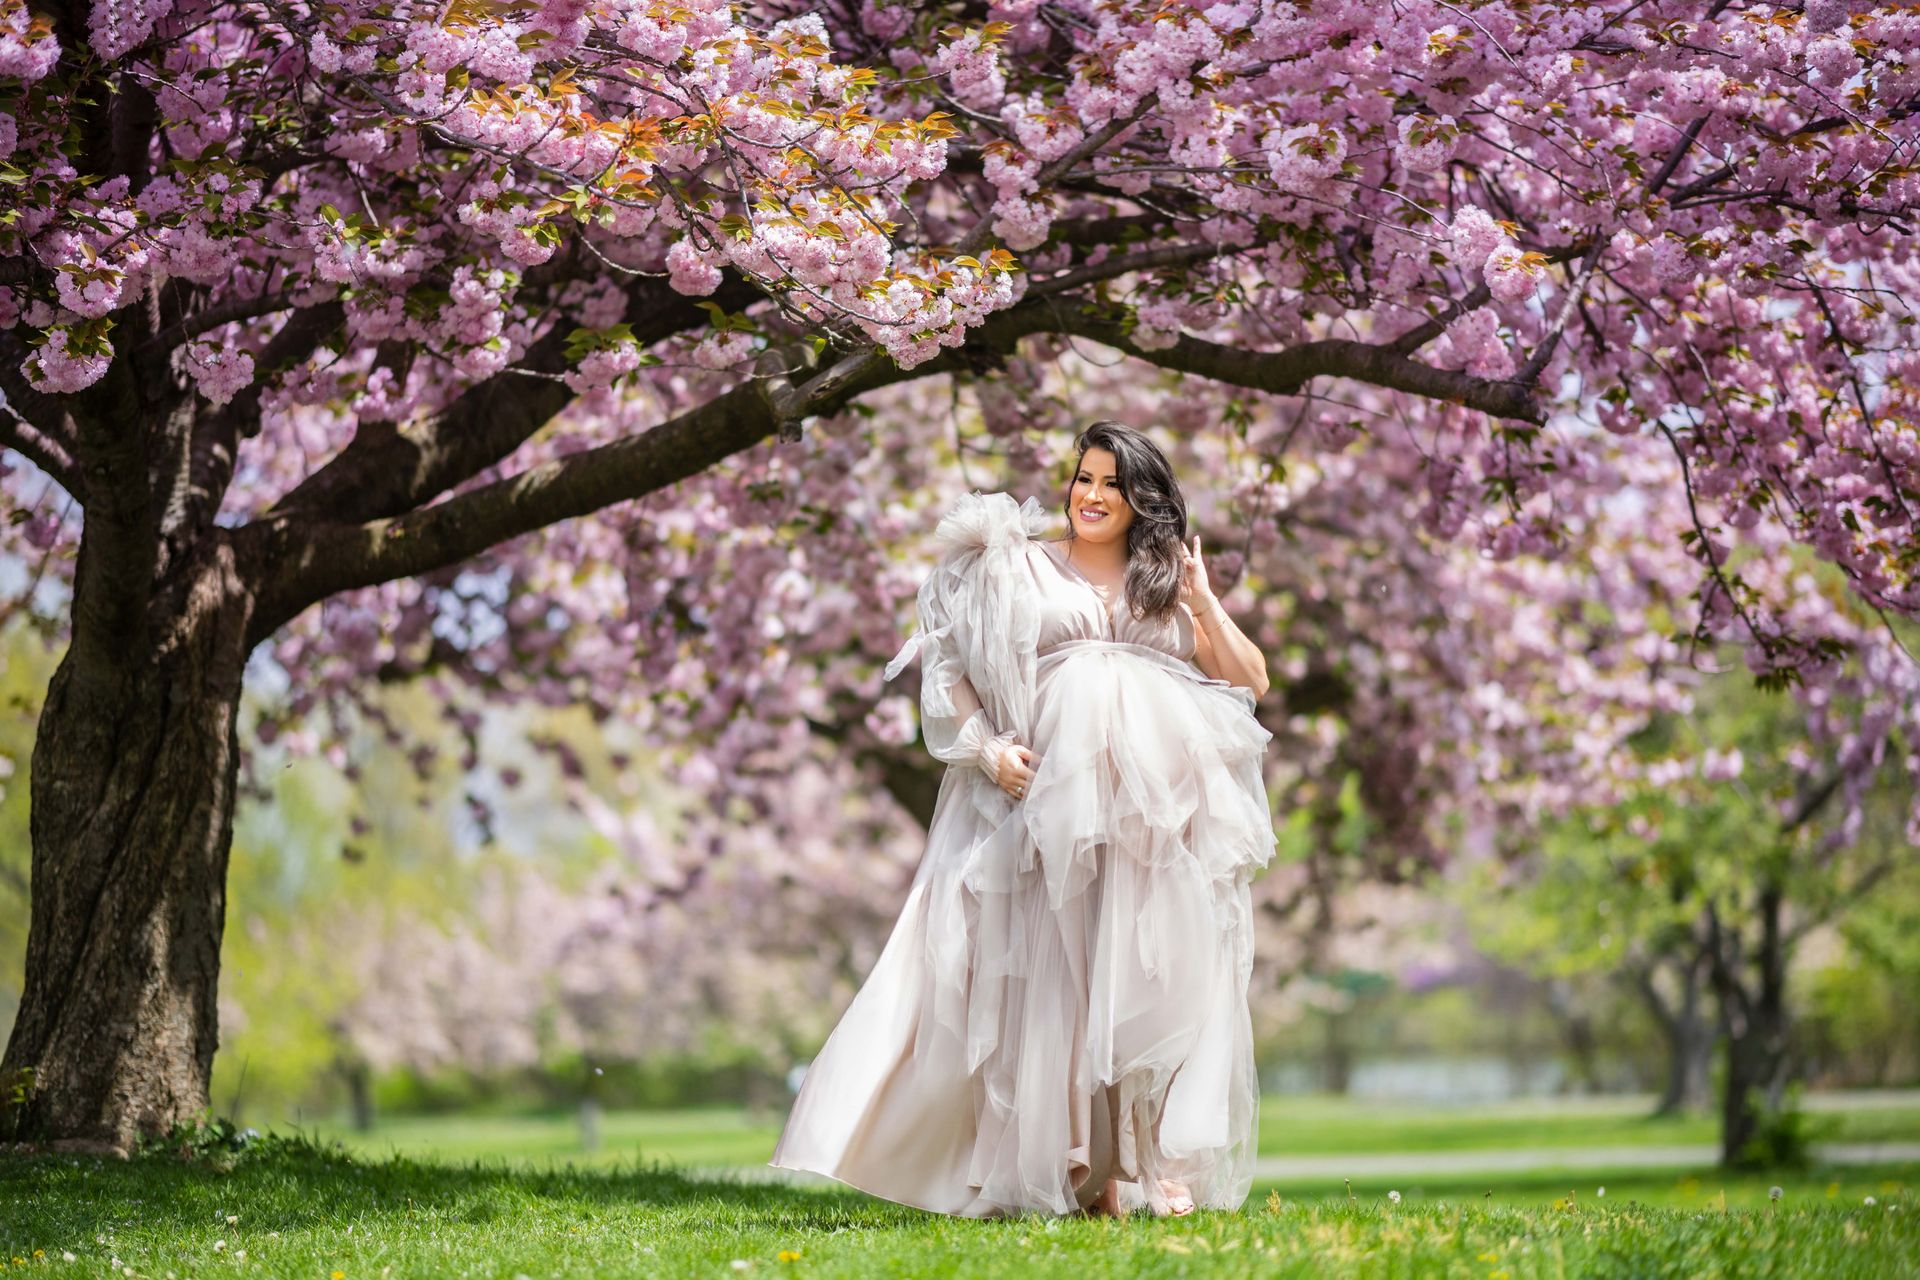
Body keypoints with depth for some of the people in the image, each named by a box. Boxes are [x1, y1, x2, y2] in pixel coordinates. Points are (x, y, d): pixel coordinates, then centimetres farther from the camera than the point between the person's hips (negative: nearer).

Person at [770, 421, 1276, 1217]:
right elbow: (949, 666, 9)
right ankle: (1081, 1173, -4)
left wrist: (1201, 598, 5)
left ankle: (1165, 1165, -8)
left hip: (1163, 805, 1)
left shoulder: (1168, 586, 20)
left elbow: (1250, 684, 15)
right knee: (1061, 980, -6)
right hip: (1057, 798, -1)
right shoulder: (1022, 570, 15)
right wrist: (987, 747, -6)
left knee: (1159, 975, -7)